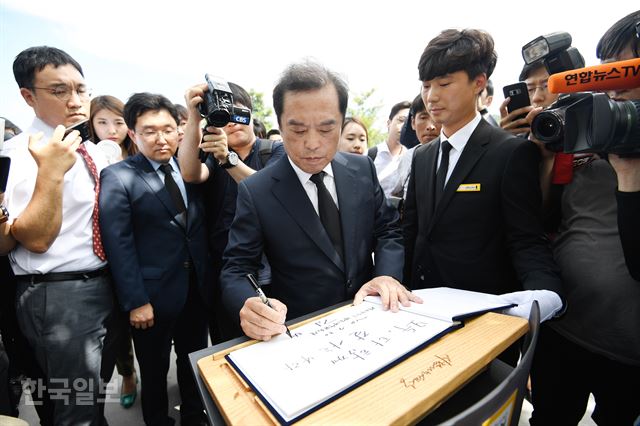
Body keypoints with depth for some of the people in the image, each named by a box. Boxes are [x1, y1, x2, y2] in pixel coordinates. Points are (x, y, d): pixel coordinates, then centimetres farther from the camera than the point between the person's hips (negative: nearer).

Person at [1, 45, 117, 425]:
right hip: (58, 297, -7)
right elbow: (35, 239, -21)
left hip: (106, 285, 7)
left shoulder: (94, 152, 9)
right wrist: (51, 172, -29)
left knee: (96, 394, 26)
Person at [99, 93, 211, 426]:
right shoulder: (117, 177, -8)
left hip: (198, 286, 4)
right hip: (153, 294, -4)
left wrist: (208, 275, -3)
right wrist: (135, 301, -14)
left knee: (195, 362, 21)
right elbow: (119, 245, -12)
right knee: (154, 370, 19)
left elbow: (201, 227, 3)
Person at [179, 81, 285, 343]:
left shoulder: (275, 151, 3)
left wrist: (228, 159, -28)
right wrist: (194, 119, -27)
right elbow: (190, 174, -15)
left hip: (266, 270, -1)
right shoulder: (213, 156, 8)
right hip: (222, 270, 2)